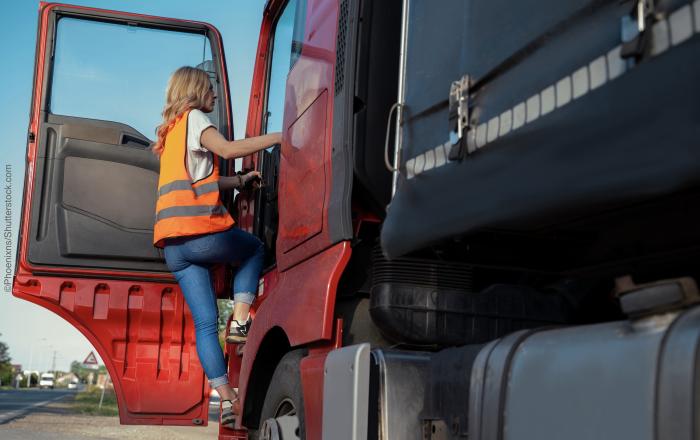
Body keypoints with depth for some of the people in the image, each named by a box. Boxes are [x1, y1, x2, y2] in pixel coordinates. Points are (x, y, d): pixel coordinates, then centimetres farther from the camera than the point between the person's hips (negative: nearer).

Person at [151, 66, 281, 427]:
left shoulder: (172, 129, 27)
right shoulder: (193, 117, 3)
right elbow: (228, 149, -15)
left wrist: (242, 180, 17)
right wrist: (279, 137, -13)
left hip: (173, 245, 7)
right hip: (201, 231, -7)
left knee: (205, 323, 3)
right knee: (255, 249, 23)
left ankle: (227, 399, -3)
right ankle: (239, 321, 6)